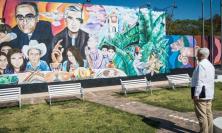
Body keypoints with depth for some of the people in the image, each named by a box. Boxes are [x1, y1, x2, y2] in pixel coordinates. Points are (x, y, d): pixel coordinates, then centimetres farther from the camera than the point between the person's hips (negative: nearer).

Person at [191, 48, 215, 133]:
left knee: (202, 114, -4)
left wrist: (196, 94, -20)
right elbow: (211, 80, 18)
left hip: (201, 93, -10)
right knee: (208, 113, 14)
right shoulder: (210, 65, 15)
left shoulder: (201, 65, -16)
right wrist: (210, 93, 22)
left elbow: (199, 81, -22)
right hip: (208, 93, 10)